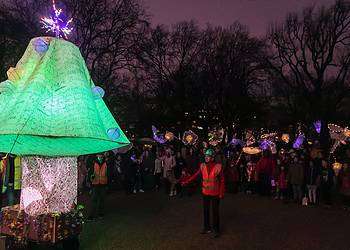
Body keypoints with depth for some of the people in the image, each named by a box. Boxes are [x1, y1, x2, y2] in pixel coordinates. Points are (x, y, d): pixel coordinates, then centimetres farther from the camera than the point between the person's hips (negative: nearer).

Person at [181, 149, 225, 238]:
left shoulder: (218, 167, -15)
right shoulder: (202, 166, -4)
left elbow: (222, 181, -10)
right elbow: (196, 175, -2)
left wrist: (221, 193, -11)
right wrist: (187, 182, -12)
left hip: (215, 194, -4)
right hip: (205, 193, 4)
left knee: (215, 211, 7)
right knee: (206, 211, 14)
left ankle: (216, 230, 22)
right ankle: (207, 228, 31)